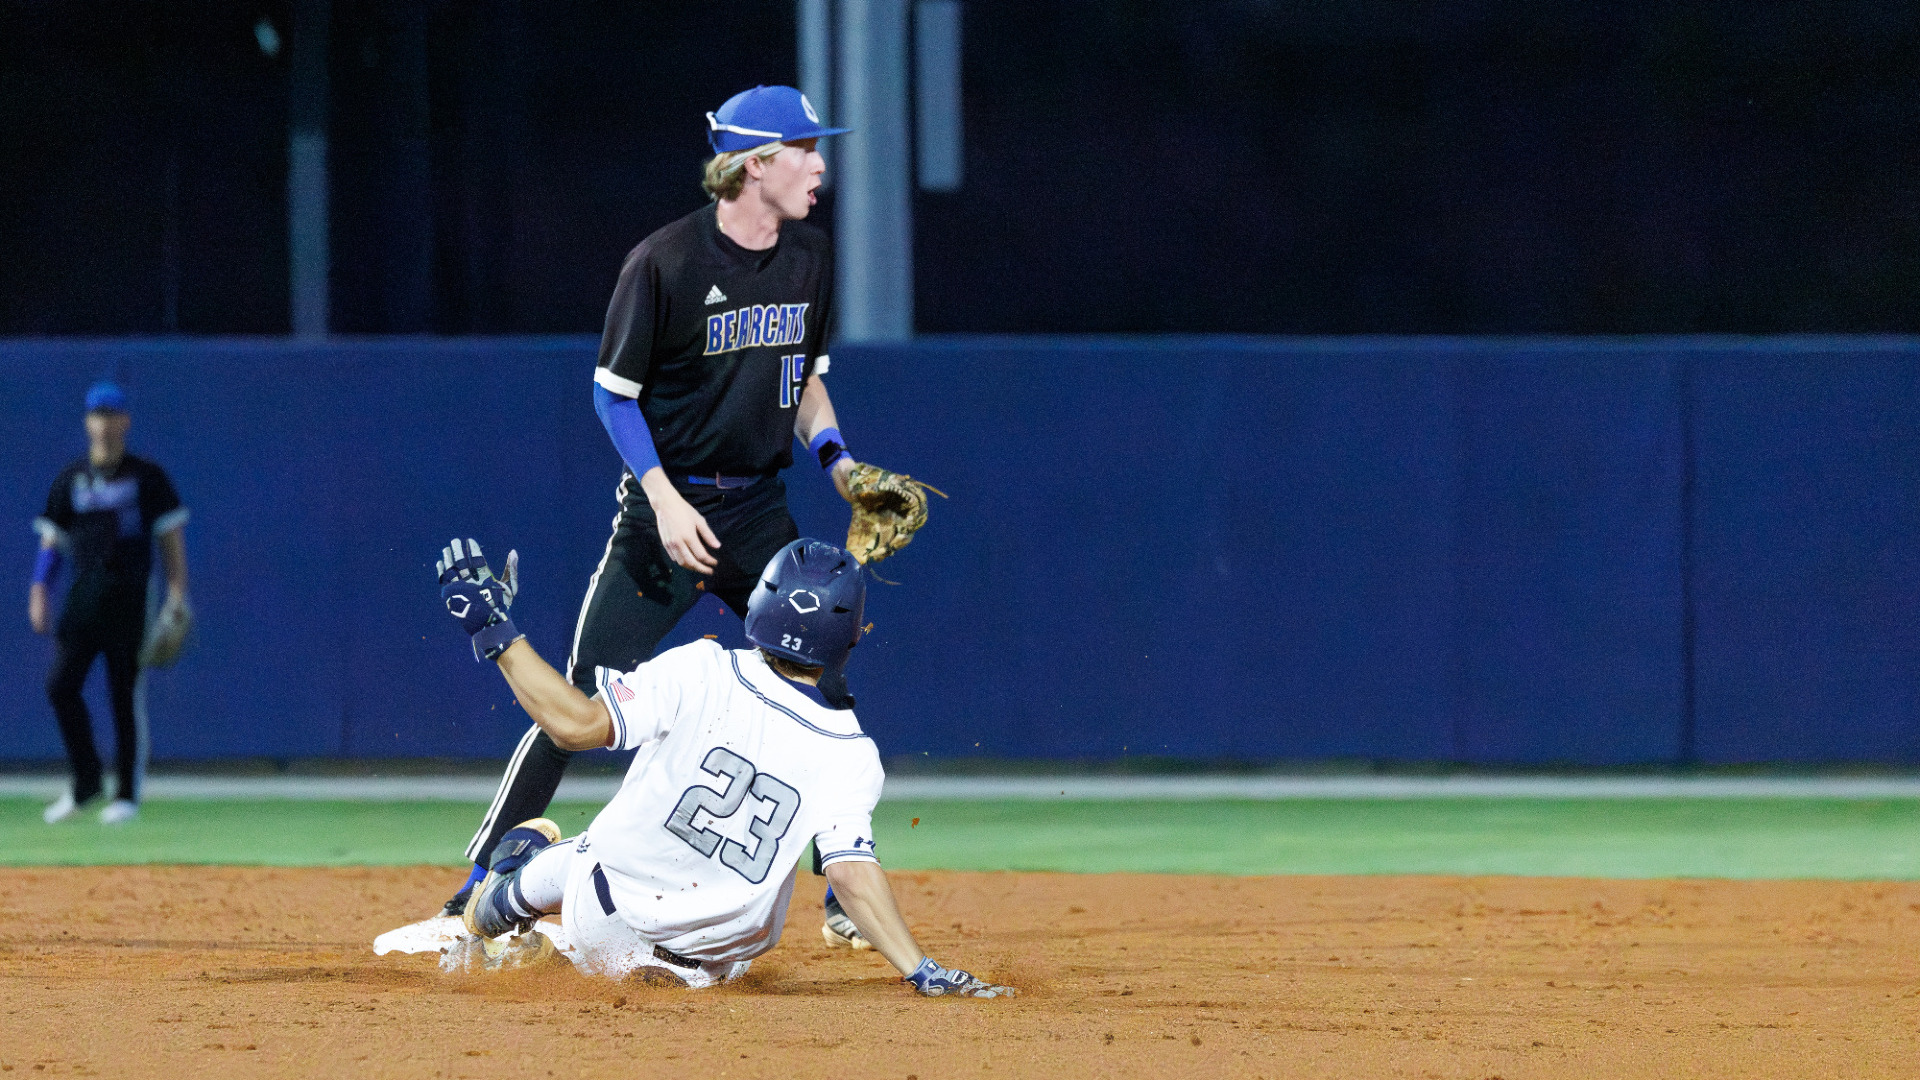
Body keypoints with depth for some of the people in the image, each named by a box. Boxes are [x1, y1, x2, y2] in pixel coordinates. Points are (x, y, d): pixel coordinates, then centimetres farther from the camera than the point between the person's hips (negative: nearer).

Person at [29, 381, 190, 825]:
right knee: (60, 684, -8)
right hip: (82, 596, 3)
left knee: (127, 694, -3)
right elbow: (53, 539, 13)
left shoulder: (147, 477, 3)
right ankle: (86, 782, 7)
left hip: (129, 596, -3)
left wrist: (177, 590, -7)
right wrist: (40, 589, 1)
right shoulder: (70, 480, 11)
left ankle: (128, 794, 5)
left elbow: (170, 535, 3)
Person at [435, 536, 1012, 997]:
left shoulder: (701, 673, -20)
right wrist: (921, 970, -25)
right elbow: (854, 874, -25)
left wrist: (496, 634, -16)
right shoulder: (850, 755, -16)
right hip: (718, 958, 1)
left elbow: (577, 723, -24)